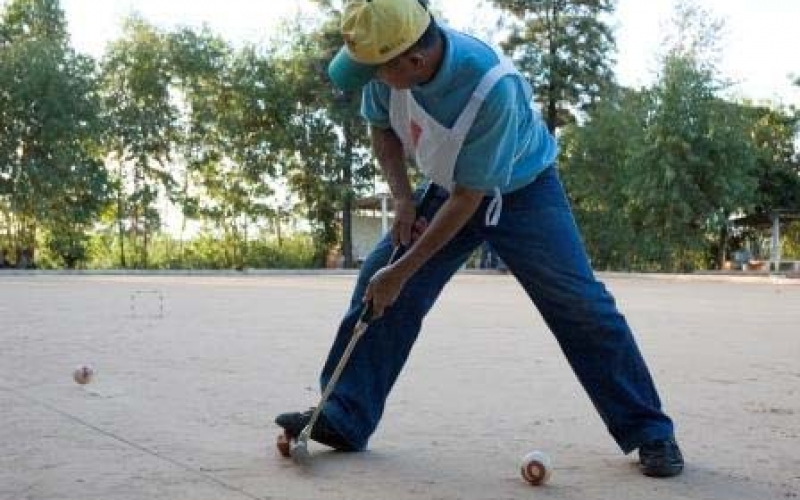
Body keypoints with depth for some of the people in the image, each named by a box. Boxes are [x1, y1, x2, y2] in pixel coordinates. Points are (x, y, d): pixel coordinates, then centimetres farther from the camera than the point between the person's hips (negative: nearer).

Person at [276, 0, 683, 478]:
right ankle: (343, 419, 4)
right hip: (446, 188, 5)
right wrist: (403, 199, -13)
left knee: (582, 306, -11)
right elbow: (383, 126, 0)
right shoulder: (387, 63, -23)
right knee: (378, 286, -6)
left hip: (522, 190, -5)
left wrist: (402, 271, -27)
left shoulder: (492, 88, -39)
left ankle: (650, 433, 3)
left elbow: (469, 197, -31)